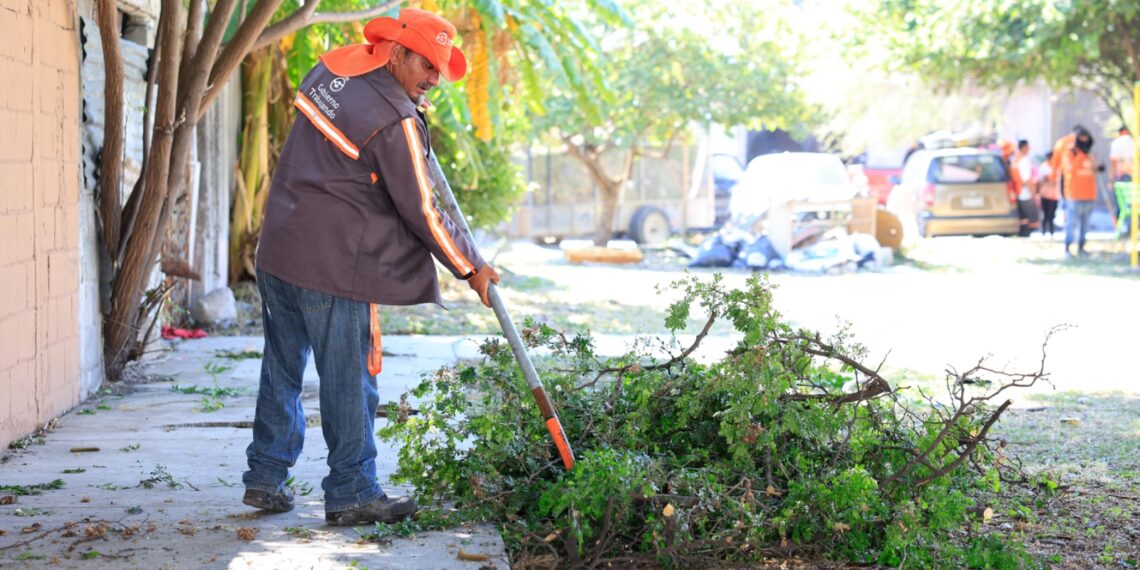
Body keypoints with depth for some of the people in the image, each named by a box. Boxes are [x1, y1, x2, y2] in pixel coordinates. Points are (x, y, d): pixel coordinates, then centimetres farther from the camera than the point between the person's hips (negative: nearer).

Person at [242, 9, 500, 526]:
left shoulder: (330, 66, 7)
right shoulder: (395, 121, -15)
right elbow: (419, 211, -11)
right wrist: (470, 267, -1)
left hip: (278, 248, 8)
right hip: (332, 265, -8)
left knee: (282, 367, 16)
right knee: (348, 381, 1)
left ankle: (265, 478, 24)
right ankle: (351, 494, 8)